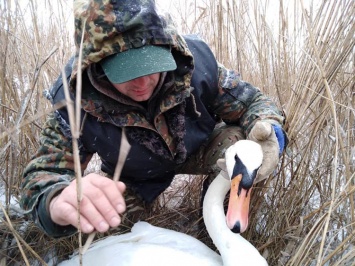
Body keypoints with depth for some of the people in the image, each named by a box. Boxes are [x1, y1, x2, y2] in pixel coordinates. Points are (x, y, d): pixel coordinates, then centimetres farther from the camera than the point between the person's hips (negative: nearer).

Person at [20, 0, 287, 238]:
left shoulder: (196, 58, -30)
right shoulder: (75, 101, -32)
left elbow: (250, 101, -17)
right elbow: (44, 175, -29)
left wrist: (269, 130, -42)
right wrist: (58, 202, -56)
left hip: (198, 151, 0)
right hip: (132, 178, 1)